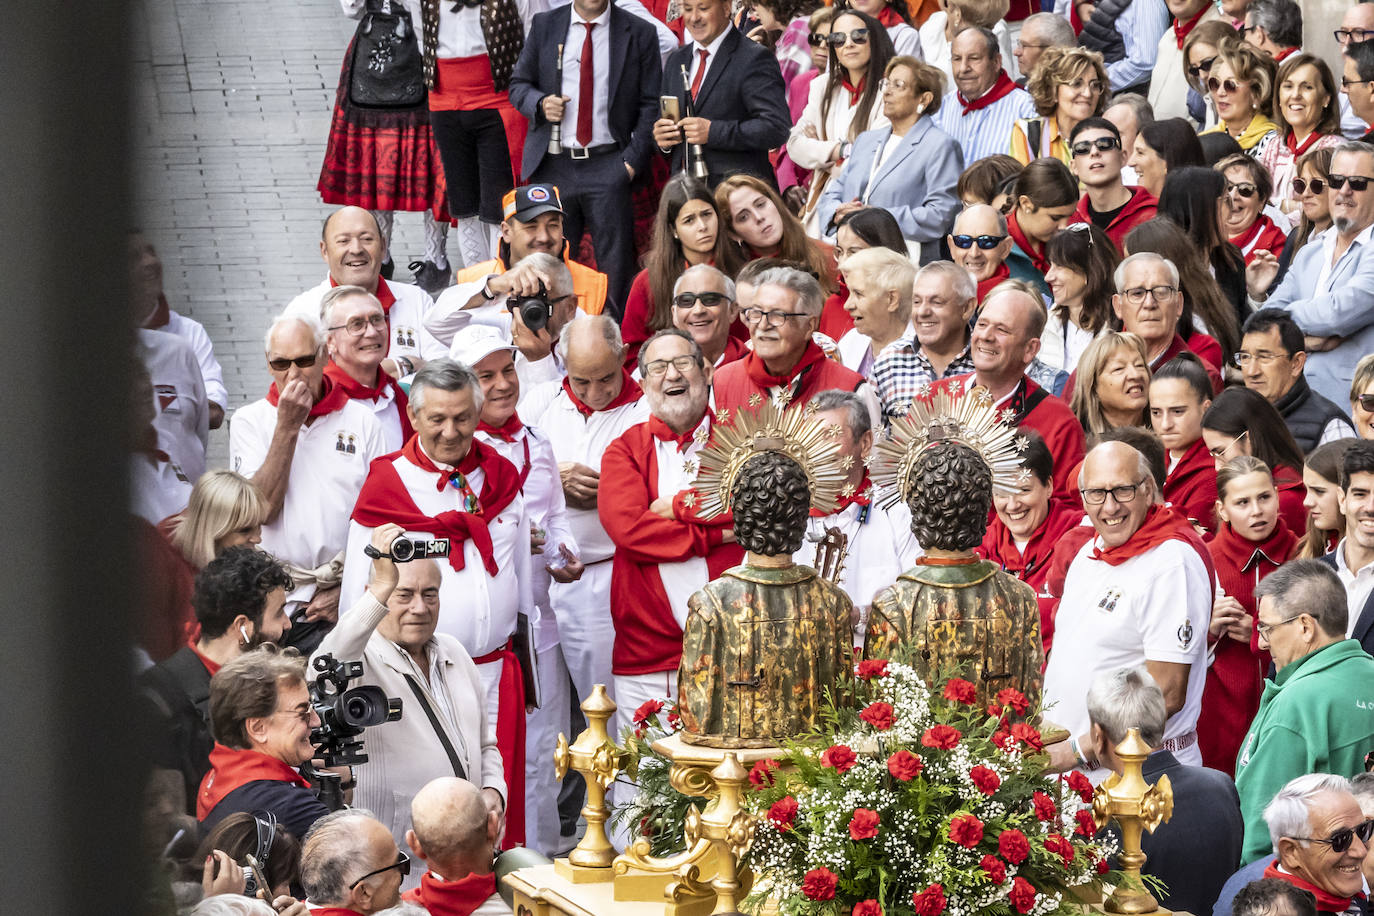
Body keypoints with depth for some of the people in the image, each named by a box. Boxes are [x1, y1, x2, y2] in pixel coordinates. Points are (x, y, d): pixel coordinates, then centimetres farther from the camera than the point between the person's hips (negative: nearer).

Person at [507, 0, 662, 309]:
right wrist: (540, 103, -9)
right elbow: (518, 84, 14)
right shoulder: (544, 25, 9)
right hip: (552, 168, 2)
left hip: (609, 166, -2)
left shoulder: (639, 33, 3)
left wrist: (632, 160, -8)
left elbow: (650, 105, 2)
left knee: (615, 270, -3)